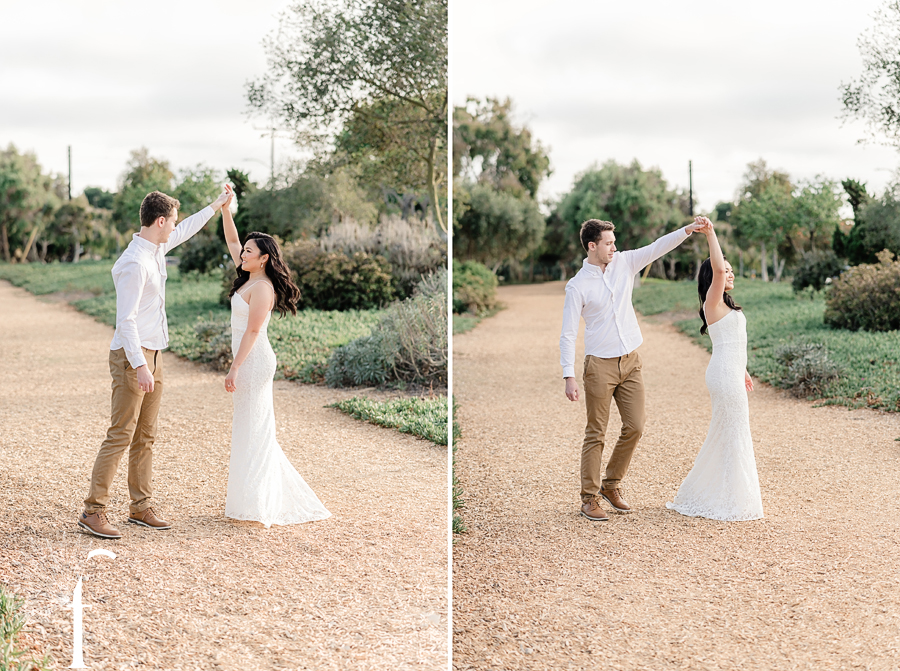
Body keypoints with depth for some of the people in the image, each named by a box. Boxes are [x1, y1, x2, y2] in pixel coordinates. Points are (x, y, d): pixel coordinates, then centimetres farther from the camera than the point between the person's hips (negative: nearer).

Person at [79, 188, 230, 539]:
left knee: (145, 437, 12)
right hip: (132, 356, -10)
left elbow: (183, 232, 33)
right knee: (120, 435, -9)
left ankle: (141, 506, 18)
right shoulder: (134, 263, -18)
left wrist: (216, 206, 40)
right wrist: (140, 365, -26)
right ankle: (94, 510, -5)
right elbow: (125, 320, -22)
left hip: (152, 355, 10)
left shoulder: (157, 249, 10)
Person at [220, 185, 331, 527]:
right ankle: (245, 496, 20)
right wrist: (225, 208, 14)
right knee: (248, 429, 13)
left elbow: (252, 331, -19)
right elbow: (231, 241, 21)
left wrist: (235, 368, -21)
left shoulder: (262, 287, -14)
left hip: (254, 360, -10)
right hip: (249, 360, 10)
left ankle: (255, 506, -3)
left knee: (253, 429, -7)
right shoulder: (249, 279, 12)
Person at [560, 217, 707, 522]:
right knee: (596, 433, 0)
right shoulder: (578, 286, -10)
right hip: (600, 365, -5)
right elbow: (568, 333, -10)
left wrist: (687, 230, -18)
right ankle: (589, 498, 9)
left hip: (631, 362, 5)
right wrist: (569, 376, -16)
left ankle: (611, 485, 23)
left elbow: (657, 247, -2)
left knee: (635, 426, 5)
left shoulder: (624, 263, 4)